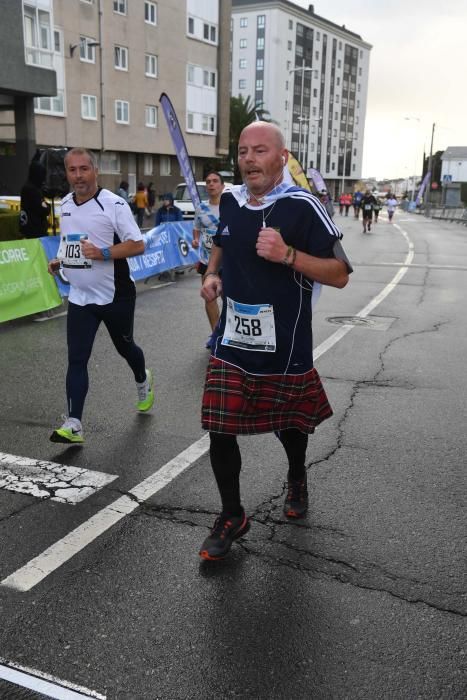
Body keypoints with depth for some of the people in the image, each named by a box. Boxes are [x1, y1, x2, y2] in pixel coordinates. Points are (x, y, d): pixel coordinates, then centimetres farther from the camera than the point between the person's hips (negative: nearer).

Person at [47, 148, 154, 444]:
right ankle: (74, 424, -3)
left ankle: (143, 381, 49)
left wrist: (102, 253, -28)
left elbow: (138, 245, -16)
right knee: (77, 359, -4)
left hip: (116, 295, -4)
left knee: (124, 347, 17)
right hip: (80, 297, 4)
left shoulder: (114, 204, -13)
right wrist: (59, 260, 6)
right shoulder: (65, 204, 7)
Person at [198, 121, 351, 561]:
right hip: (232, 346, 4)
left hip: (285, 349, -3)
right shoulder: (230, 199, 3)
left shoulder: (302, 206, -14)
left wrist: (287, 254, -28)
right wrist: (212, 274, 6)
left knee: (289, 425, 18)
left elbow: (340, 275, -15)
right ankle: (232, 516, 22)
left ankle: (297, 479, 52)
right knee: (220, 432, -1)